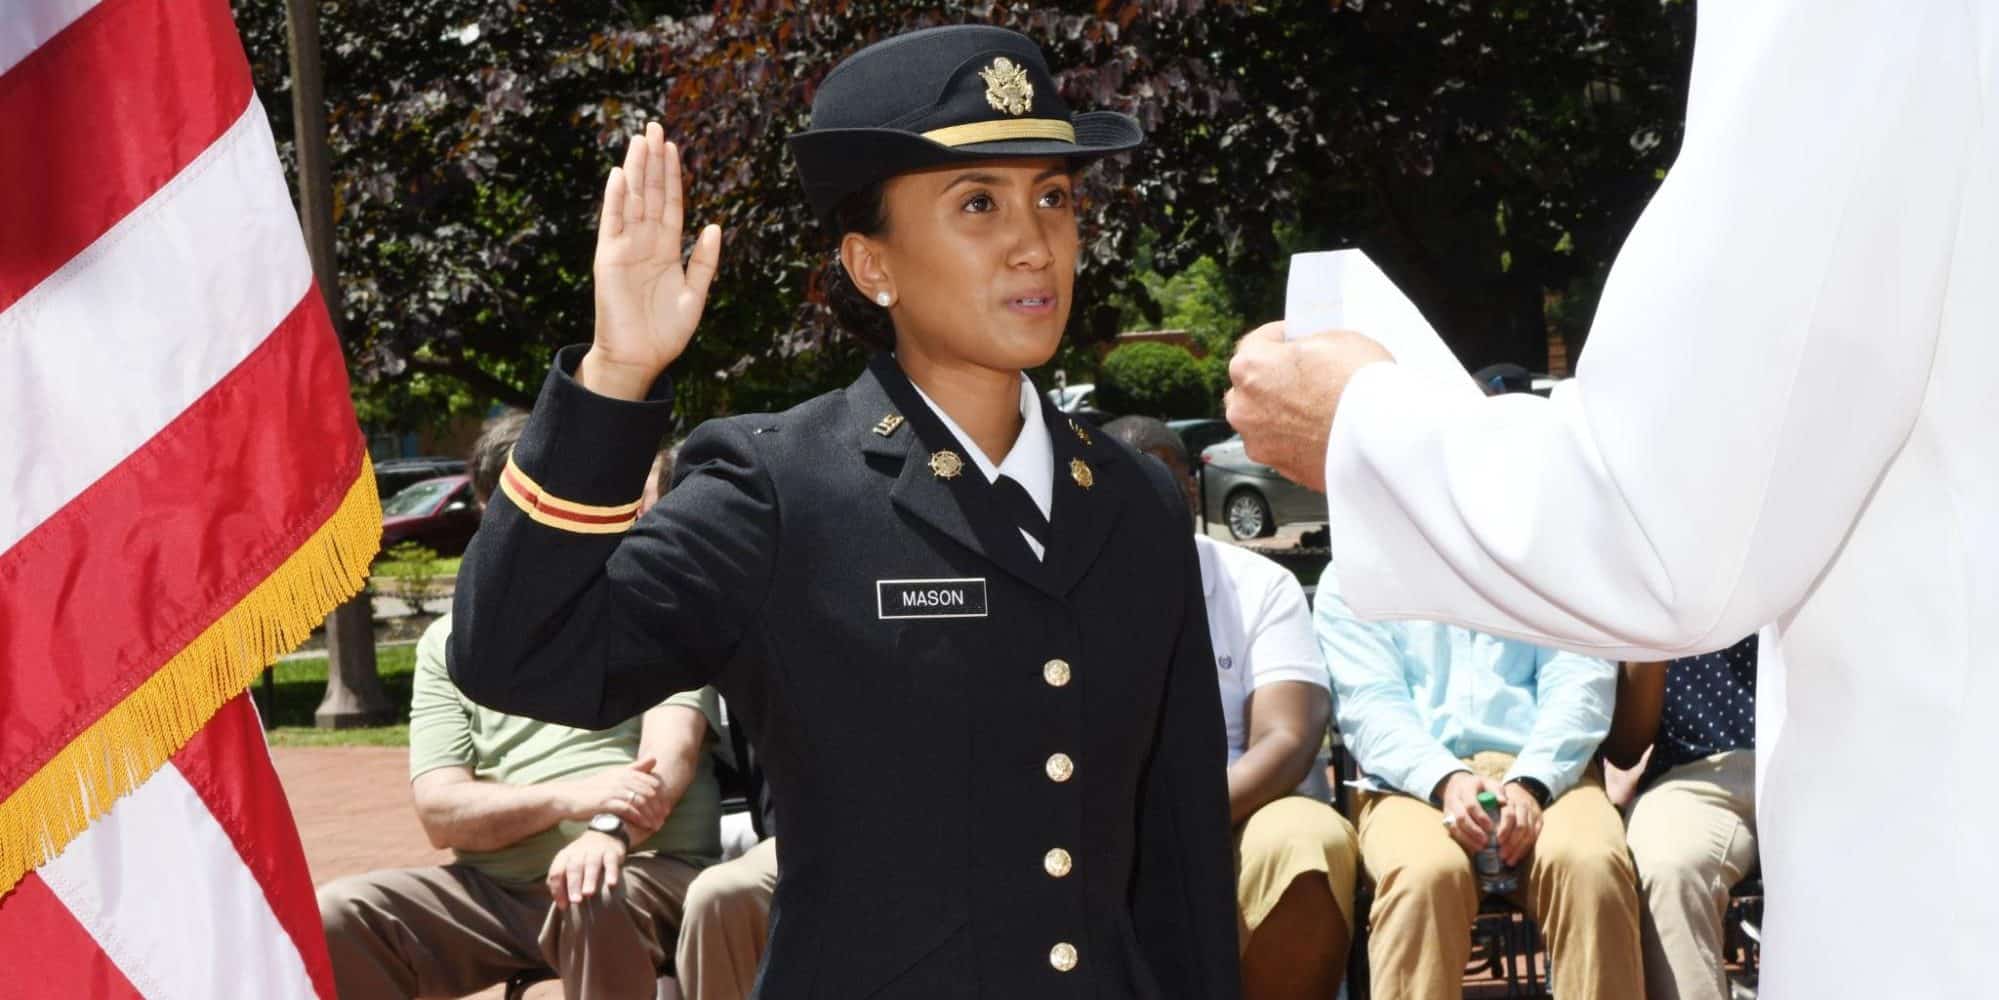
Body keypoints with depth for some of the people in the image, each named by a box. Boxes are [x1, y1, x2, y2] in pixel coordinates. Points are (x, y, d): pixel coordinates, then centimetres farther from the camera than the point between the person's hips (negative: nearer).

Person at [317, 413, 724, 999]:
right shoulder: (450, 642, 14)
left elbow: (670, 751, -8)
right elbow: (440, 812, 2)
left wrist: (609, 829, -30)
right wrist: (572, 797, -16)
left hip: (645, 873, -3)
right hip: (496, 891, 3)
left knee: (598, 897, -38)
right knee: (337, 918, -20)